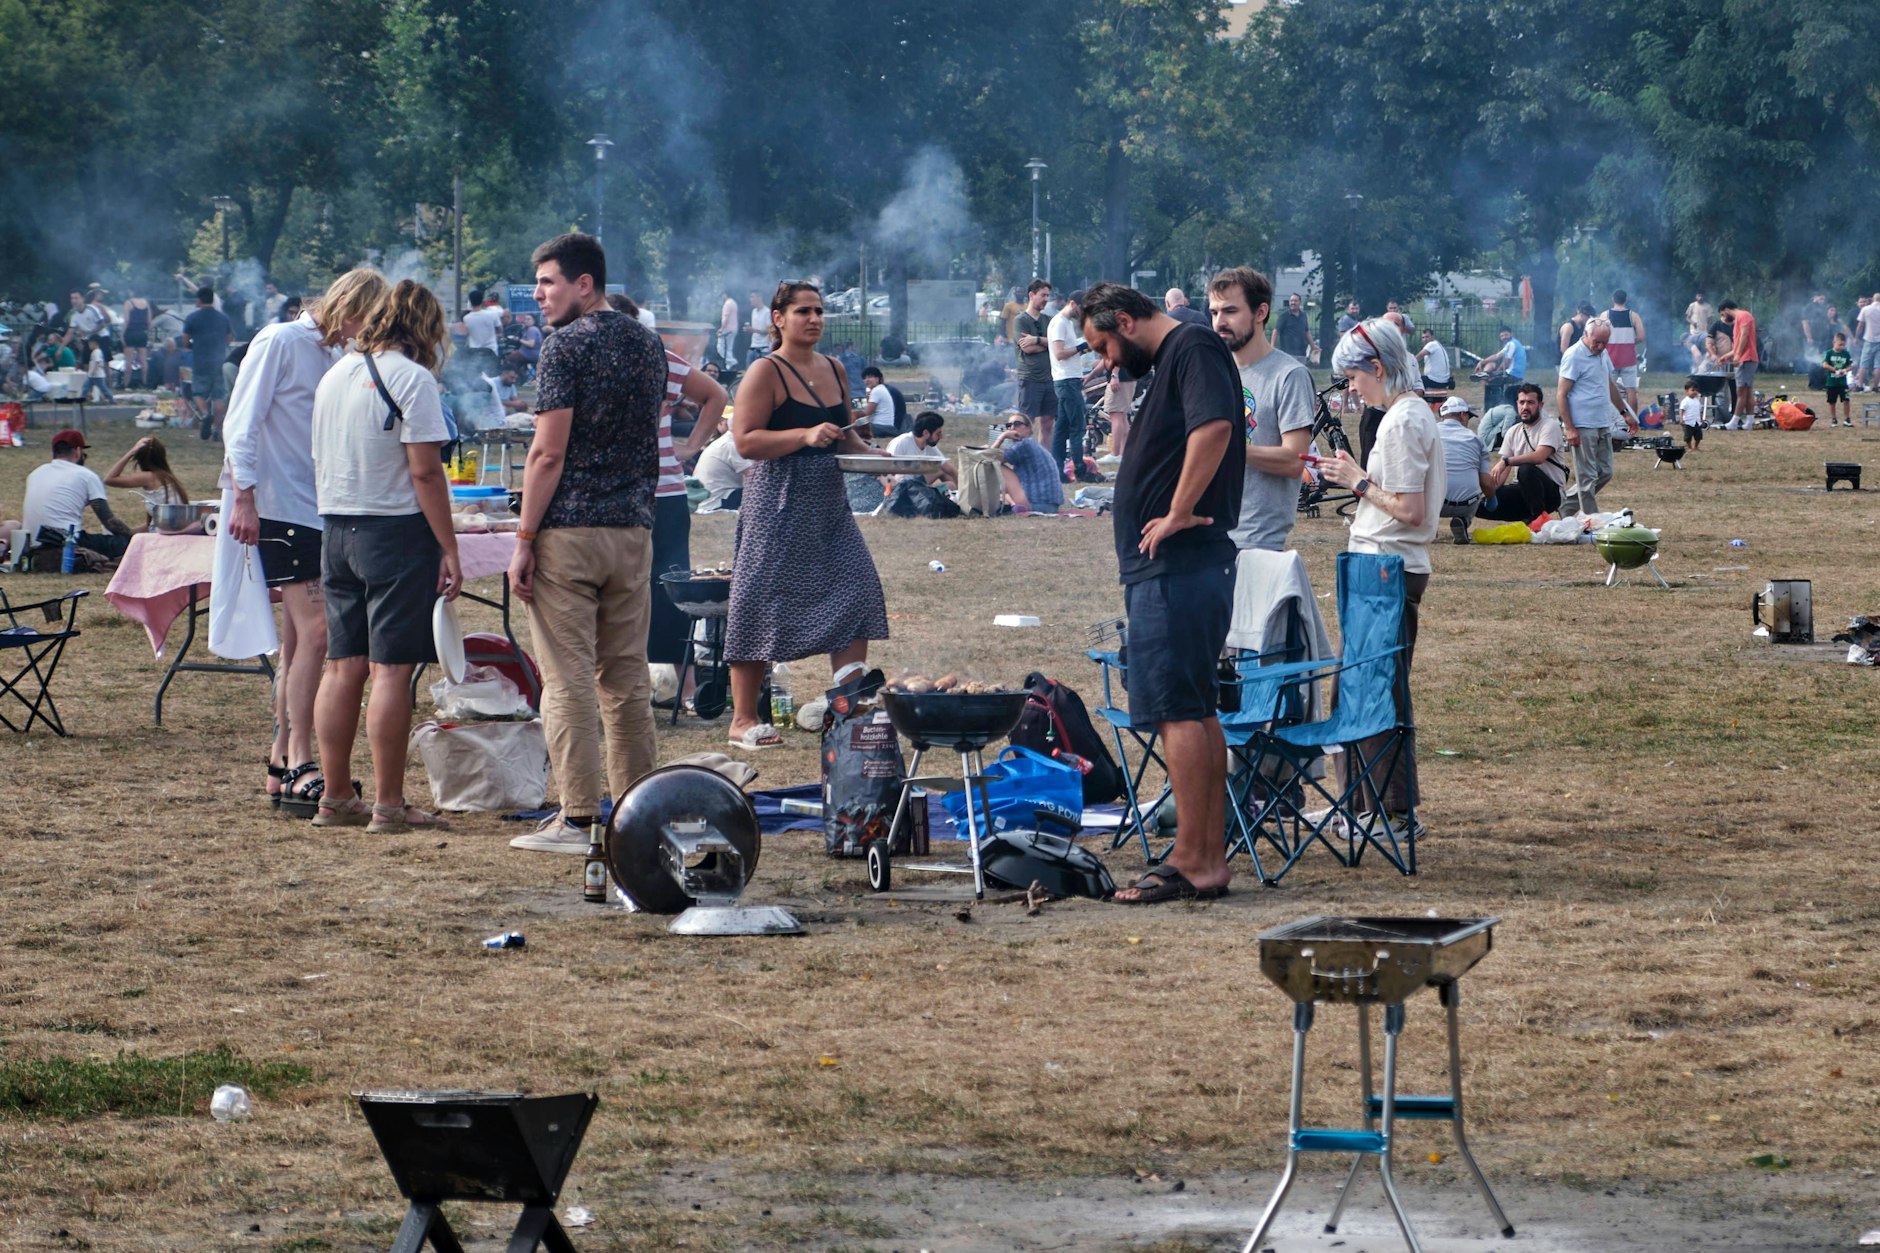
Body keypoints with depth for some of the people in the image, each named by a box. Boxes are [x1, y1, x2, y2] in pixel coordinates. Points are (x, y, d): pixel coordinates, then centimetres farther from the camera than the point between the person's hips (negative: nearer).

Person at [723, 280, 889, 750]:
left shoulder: (834, 371, 14)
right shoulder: (766, 373, -7)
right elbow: (745, 441, -15)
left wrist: (871, 454, 7)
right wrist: (805, 436, -23)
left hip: (829, 505, 7)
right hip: (778, 504, -7)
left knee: (855, 592, -3)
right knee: (762, 606, -3)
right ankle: (743, 720, 4)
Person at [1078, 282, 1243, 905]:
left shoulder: (1192, 349, -10)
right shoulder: (1169, 363, 22)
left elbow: (1213, 426, -27)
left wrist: (1178, 514, -22)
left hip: (1180, 566, -11)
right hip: (1167, 568, 11)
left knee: (1177, 710, -11)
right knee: (1197, 712, 12)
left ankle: (1191, 862, -12)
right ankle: (1210, 857, 16)